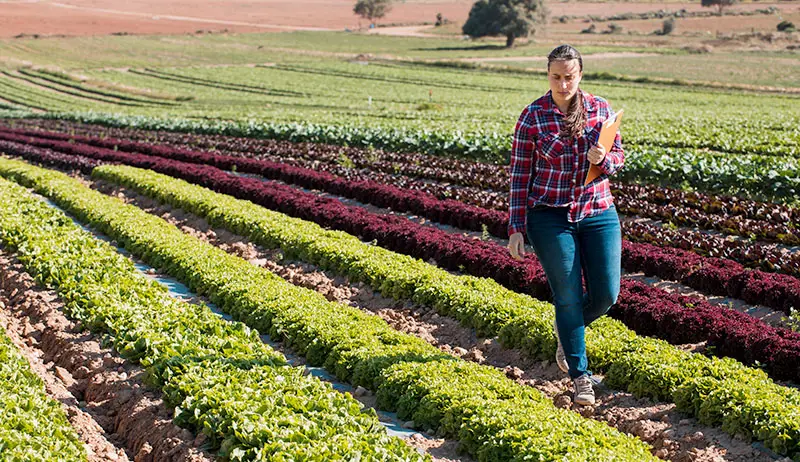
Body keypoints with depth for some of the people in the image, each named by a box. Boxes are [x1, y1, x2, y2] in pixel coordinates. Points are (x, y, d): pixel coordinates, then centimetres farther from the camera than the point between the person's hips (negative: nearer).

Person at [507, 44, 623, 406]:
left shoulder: (602, 110, 2)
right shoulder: (532, 117, -6)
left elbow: (617, 158, 9)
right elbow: (520, 175, -3)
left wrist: (602, 159, -16)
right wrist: (516, 230, -6)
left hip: (598, 213, 3)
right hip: (550, 217, -3)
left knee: (606, 294, 2)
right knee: (568, 296, -1)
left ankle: (568, 328, 35)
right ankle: (581, 377, 13)